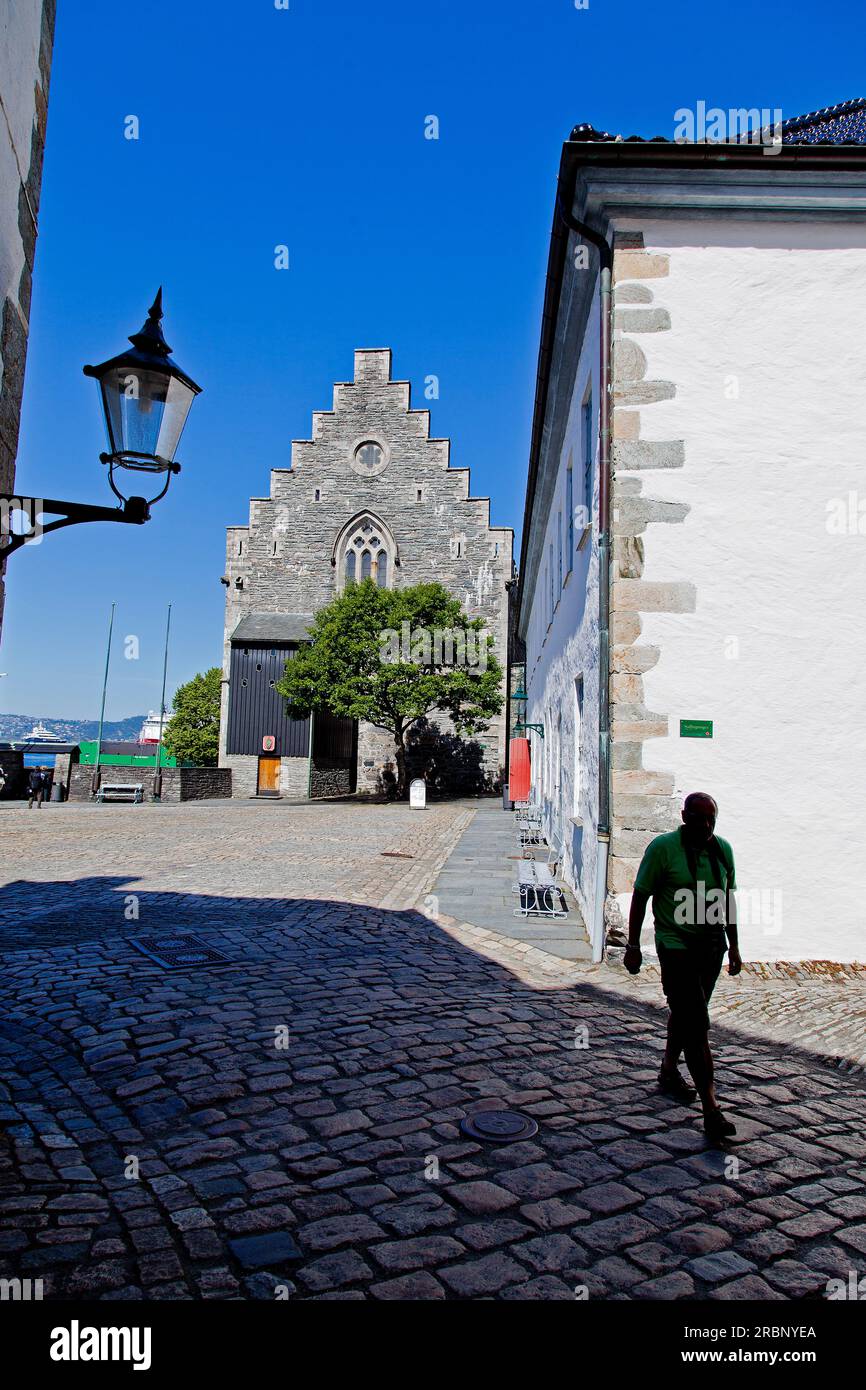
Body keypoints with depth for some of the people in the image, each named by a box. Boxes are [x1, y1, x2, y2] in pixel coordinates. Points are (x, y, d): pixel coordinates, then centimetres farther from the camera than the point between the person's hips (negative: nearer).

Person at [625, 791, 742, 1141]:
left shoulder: (723, 849, 4)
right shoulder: (663, 847, -12)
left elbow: (728, 899, 15)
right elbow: (640, 895, -7)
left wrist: (734, 945, 16)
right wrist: (633, 946, -7)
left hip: (712, 946, 6)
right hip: (676, 945, -6)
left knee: (686, 1013, 19)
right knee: (696, 1024, -10)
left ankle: (669, 1070, 39)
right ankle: (711, 1108, -8)